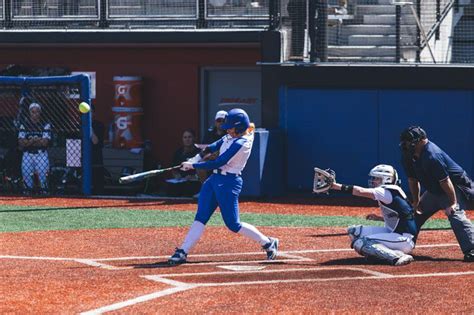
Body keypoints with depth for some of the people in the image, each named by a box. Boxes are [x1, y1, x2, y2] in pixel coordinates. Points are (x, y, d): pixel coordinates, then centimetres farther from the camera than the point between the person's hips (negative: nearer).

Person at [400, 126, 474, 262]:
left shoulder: (431, 156, -33)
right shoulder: (409, 156, -4)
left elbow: (445, 181, -31)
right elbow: (413, 179, 9)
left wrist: (453, 203, -28)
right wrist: (416, 202, 10)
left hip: (455, 188, -10)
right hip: (434, 191, 10)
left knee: (455, 215, -29)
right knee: (416, 214, 15)